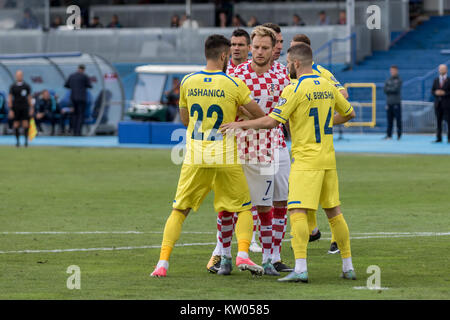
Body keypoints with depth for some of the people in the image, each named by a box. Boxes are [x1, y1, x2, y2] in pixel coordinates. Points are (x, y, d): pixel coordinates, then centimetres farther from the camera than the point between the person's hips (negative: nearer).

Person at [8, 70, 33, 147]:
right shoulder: (13, 86, 1)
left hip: (25, 108, 0)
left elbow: (29, 97, 9)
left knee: (25, 124, -7)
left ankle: (26, 140, 3)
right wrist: (10, 110, -6)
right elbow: (10, 99, 1)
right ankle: (17, 141, 12)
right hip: (16, 108, 0)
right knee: (16, 125, 1)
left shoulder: (26, 86, 4)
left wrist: (31, 108, 3)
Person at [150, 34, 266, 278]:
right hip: (225, 158, -2)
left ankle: (163, 263, -1)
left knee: (179, 210, 10)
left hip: (194, 157, 2)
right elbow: (260, 116, 0)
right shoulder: (234, 84, -7)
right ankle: (242, 255, -7)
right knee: (244, 209, 14)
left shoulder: (188, 82, 2)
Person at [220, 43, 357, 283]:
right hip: (328, 159, 7)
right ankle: (348, 266, 15)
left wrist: (240, 124, -5)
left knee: (297, 212, -11)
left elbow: (272, 121, -15)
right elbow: (349, 113, 22)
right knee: (333, 212, 13)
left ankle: (300, 269, -21)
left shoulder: (295, 89, -12)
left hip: (306, 160, -7)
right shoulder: (328, 86, 10)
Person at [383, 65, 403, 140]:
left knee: (398, 119, -4)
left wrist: (388, 89, -1)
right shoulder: (388, 80, 15)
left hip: (396, 103, -4)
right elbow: (385, 90, 4)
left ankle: (399, 135, 1)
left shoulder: (399, 80, 2)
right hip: (389, 102, 4)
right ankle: (389, 135, 3)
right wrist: (392, 89, -9)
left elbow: (396, 89, -11)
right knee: (389, 120, 2)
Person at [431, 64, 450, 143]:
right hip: (438, 103, 4)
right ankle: (439, 138, 4)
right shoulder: (436, 80, 13)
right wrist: (436, 93, -10)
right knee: (438, 121, 3)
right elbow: (432, 91, 11)